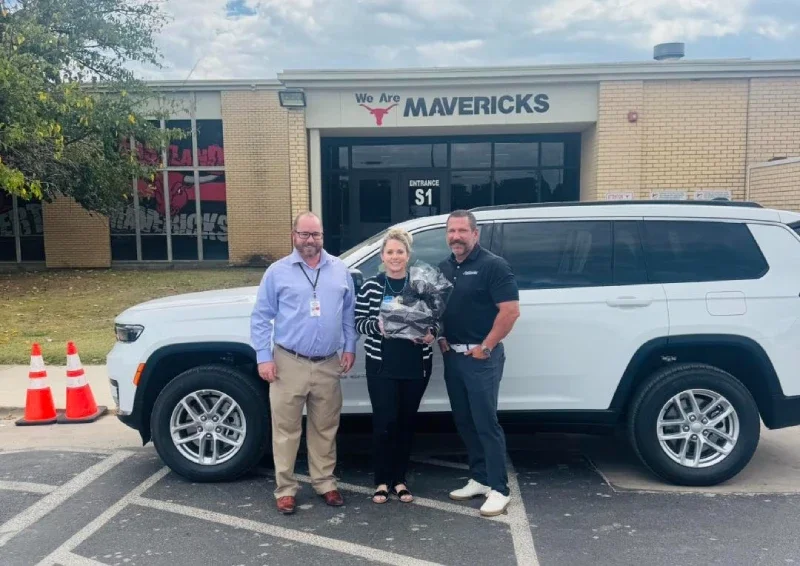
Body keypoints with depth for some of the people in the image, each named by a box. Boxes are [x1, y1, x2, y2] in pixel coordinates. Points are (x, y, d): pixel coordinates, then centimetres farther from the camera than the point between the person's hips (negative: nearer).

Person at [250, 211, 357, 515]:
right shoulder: (277, 271, -1)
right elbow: (261, 317, -1)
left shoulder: (340, 270, 7)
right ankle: (285, 489, 15)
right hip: (289, 363, -2)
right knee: (286, 429, 3)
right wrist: (264, 357, -7)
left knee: (325, 429, 12)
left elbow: (349, 312, 13)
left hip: (328, 364, 3)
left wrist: (349, 347, 6)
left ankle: (325, 483, 25)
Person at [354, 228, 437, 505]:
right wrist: (376, 325, -18)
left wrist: (430, 334, -11)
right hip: (381, 365, -1)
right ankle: (382, 481, 16)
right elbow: (358, 322, 1)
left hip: (416, 366, 2)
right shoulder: (371, 286, -1)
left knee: (406, 422, 10)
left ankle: (400, 480, 24)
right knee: (384, 422, -2)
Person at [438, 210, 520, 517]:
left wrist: (485, 347, -15)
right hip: (452, 356, 7)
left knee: (486, 423, -5)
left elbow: (510, 311, -16)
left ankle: (499, 489, 4)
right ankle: (479, 479, 25)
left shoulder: (493, 265, -10)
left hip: (481, 357, -7)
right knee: (464, 421, 13)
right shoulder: (443, 268, 12)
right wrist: (440, 338, 5)